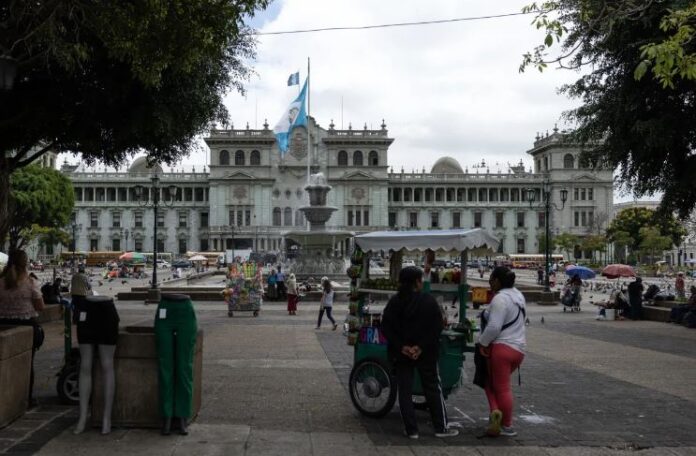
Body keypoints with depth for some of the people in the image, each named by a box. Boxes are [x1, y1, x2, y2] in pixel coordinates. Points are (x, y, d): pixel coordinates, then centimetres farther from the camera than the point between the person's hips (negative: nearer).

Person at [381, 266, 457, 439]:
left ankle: (411, 430, 8)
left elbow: (386, 327, -6)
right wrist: (421, 346, -16)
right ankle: (441, 428, 14)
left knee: (405, 390, 7)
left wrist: (401, 347, -11)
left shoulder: (394, 302, 1)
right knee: (433, 388, 9)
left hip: (401, 352, 2)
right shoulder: (429, 301, -7)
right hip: (425, 353, -2)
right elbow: (437, 327, -15)